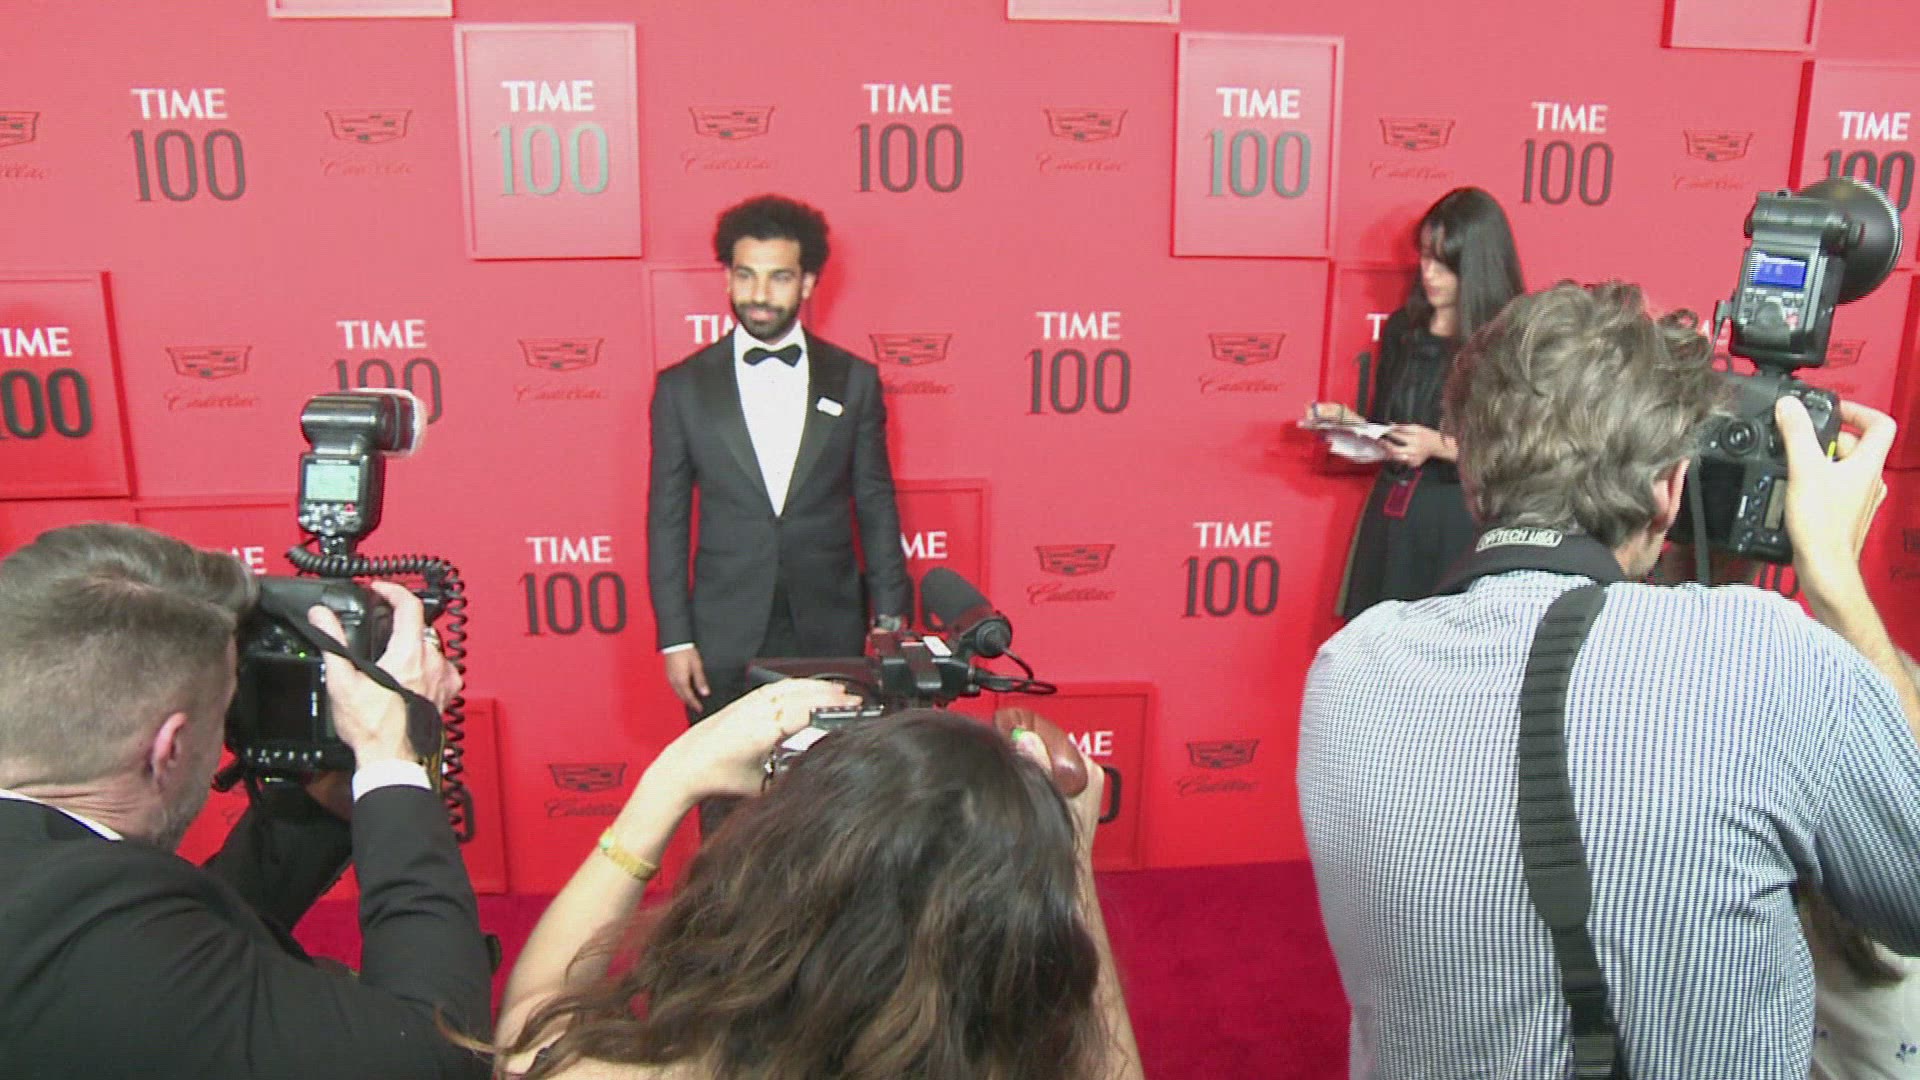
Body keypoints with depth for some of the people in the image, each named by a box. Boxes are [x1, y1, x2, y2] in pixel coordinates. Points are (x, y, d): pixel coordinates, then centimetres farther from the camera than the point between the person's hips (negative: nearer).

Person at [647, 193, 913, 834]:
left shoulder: (854, 381, 3)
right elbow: (666, 521, 3)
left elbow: (876, 508, 7)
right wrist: (675, 638, -1)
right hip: (725, 637, 0)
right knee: (727, 809, 7)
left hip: (830, 632, 1)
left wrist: (891, 617, 3)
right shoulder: (683, 387, 1)